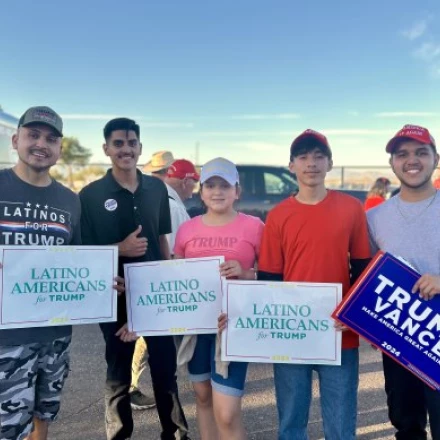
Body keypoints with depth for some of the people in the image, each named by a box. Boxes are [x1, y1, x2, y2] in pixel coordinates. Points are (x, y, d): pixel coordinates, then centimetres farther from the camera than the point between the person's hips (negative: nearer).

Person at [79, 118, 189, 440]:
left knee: (166, 366, 12)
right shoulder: (91, 195, -8)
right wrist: (121, 248, -21)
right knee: (119, 371, 12)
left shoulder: (157, 189, 3)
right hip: (116, 295, -2)